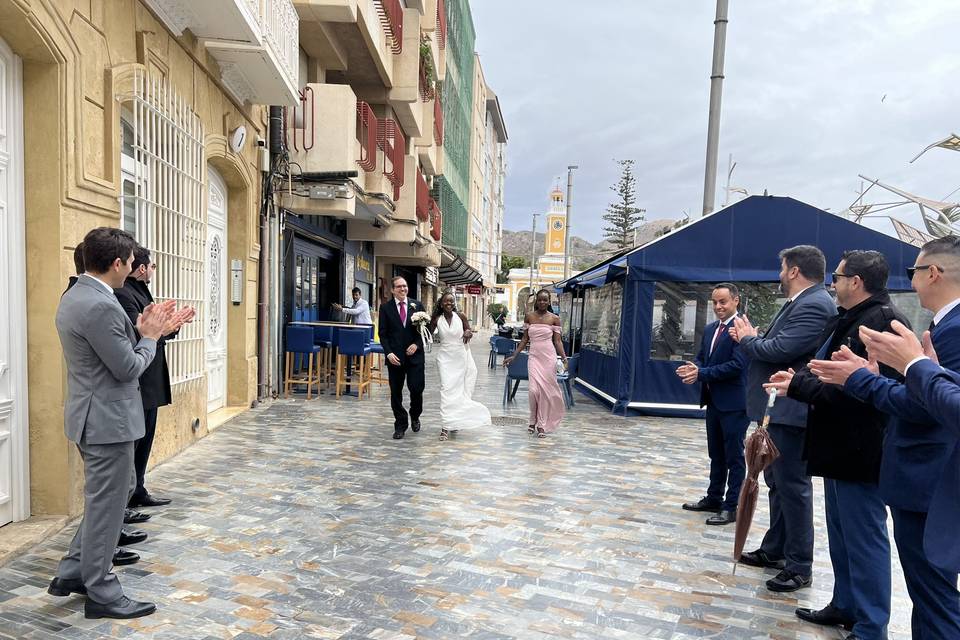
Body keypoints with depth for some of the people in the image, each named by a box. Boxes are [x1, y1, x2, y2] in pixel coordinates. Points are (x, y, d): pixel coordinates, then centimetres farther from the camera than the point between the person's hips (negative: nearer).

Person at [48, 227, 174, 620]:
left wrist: (141, 331, 5)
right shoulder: (101, 306, -24)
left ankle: (72, 573, 33)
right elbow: (128, 369, -20)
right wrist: (150, 336, -6)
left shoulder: (75, 296, 9)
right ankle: (101, 594, 18)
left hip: (95, 416, 10)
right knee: (106, 505, 4)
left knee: (105, 499, 23)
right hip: (107, 419, -10)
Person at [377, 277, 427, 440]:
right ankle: (400, 425, 20)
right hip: (395, 357, 0)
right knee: (396, 393, 6)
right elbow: (383, 333, 1)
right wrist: (389, 353, -11)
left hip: (415, 355, 0)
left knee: (417, 389, -4)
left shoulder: (417, 305, 5)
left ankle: (415, 416, 25)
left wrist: (416, 344, -9)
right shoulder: (385, 308, 3)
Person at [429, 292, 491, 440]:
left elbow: (469, 332, 5)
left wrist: (468, 333, -16)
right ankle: (446, 426, -7)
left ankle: (456, 421, 30)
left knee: (459, 389, 11)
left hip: (461, 357, 2)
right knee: (447, 388, -9)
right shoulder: (436, 319, -5)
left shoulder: (461, 317, -4)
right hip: (445, 358, -1)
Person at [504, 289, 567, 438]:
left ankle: (542, 424, 13)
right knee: (534, 389, -10)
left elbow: (557, 341, 1)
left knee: (546, 390, 1)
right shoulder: (529, 317, 6)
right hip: (534, 357, 1)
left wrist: (564, 357, -12)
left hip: (549, 357, -1)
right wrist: (513, 356, 8)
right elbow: (525, 339, 10)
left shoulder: (554, 318, 1)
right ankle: (534, 420, 13)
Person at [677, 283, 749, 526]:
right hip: (714, 401, 8)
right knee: (716, 454, 18)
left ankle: (732, 506, 11)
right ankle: (714, 498, 29)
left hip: (734, 403, -8)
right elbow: (701, 357, 14)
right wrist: (694, 368, -9)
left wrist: (701, 373, -21)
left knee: (734, 456, 2)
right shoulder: (710, 329, 12)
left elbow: (737, 365, -22)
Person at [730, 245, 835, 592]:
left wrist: (747, 338, -10)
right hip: (778, 409, 11)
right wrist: (751, 336, -1)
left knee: (793, 485, -1)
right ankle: (775, 550, 32)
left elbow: (780, 350, -27)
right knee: (777, 482, 19)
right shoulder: (800, 303, 14)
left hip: (791, 411, -11)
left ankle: (799, 567, 10)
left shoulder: (814, 305, -19)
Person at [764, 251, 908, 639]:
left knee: (864, 540, 1)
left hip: (859, 451, -10)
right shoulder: (849, 320, 13)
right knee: (841, 534, 20)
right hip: (840, 446, 10)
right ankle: (846, 606, 34)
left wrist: (797, 385, -18)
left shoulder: (882, 321, -19)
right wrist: (799, 379, -1)